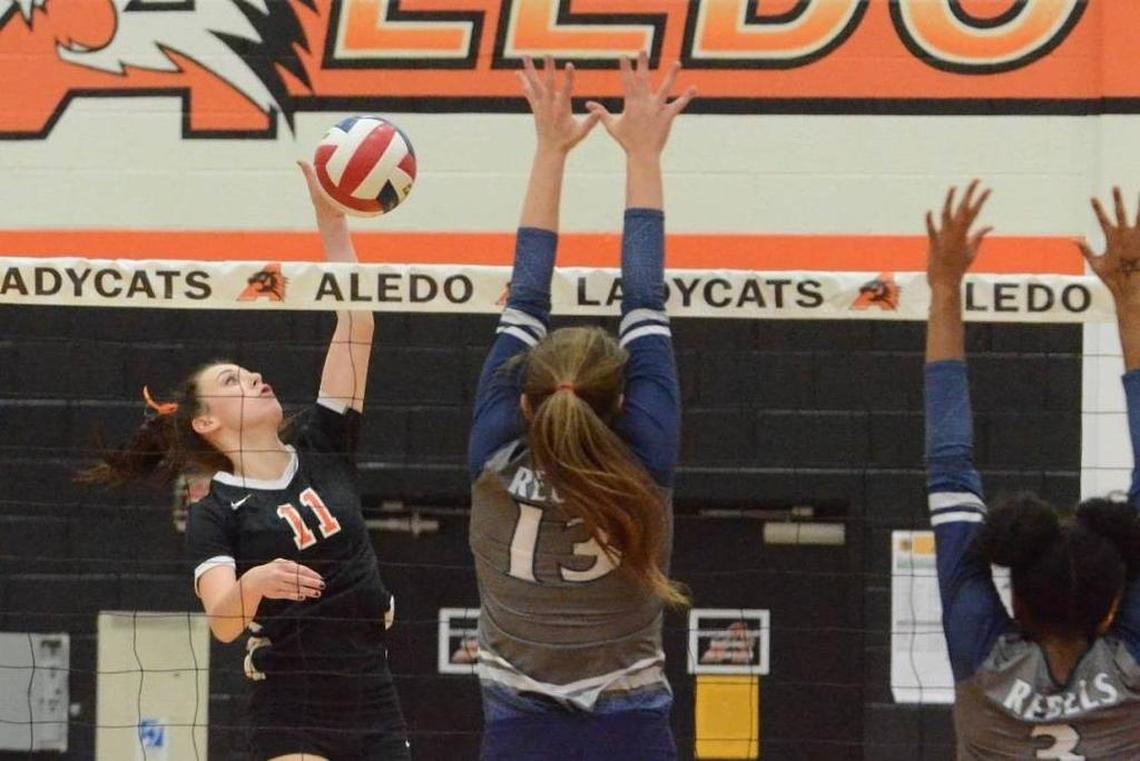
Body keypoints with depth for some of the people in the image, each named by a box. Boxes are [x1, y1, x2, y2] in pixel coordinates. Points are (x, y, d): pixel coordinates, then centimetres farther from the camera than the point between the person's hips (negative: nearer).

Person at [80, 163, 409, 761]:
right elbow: (222, 621, -15)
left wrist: (332, 218, -1)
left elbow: (355, 324, 5)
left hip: (374, 707, 5)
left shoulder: (322, 452, 10)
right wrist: (253, 584, -37)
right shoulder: (214, 514, -1)